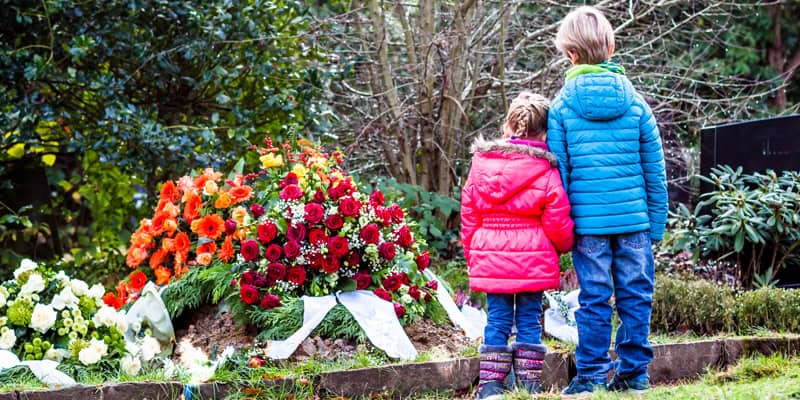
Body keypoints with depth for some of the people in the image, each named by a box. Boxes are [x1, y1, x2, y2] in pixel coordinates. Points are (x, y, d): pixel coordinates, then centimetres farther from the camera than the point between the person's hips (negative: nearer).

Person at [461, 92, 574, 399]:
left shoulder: (481, 164, 3)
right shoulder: (546, 172, -7)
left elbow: (468, 216, 7)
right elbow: (557, 223, -6)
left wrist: (472, 255, 17)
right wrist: (565, 245, 16)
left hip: (490, 259, 2)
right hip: (533, 261, -2)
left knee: (497, 319, 8)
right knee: (529, 319, 7)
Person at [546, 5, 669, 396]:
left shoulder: (561, 107, -2)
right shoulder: (635, 103, 3)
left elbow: (559, 171, -1)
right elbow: (655, 170, 5)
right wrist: (657, 222, 13)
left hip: (587, 219, -1)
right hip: (634, 217, 1)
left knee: (594, 298, 3)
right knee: (635, 294, 7)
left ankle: (591, 375, 7)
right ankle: (634, 371, 11)